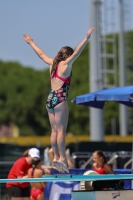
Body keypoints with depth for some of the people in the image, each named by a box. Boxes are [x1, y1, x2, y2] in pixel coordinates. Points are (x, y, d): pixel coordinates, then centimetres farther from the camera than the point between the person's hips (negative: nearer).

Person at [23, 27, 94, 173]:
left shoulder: (53, 64, 12)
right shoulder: (65, 64, -6)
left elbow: (41, 54, 25)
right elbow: (76, 53, -18)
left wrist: (31, 42, 39)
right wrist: (86, 38, -22)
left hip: (50, 99, 7)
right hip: (60, 99, -7)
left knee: (55, 130, 7)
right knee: (61, 130, -8)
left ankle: (56, 157, 6)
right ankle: (62, 158, -11)